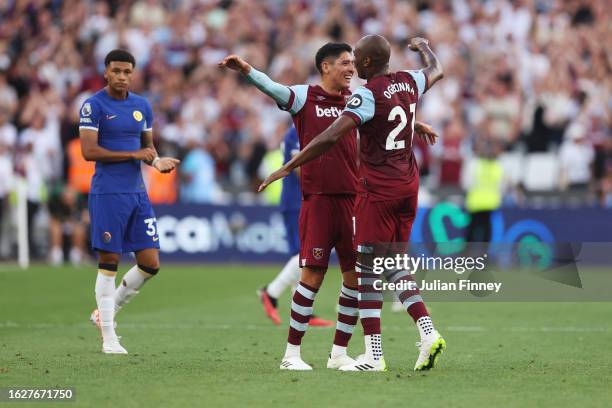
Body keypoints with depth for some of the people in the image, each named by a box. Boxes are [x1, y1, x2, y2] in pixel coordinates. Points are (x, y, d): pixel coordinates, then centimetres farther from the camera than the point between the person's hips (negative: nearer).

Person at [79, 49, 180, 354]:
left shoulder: (142, 106, 12)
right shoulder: (94, 106, -6)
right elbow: (88, 151, -14)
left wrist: (157, 161, -1)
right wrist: (133, 154, -13)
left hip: (137, 192, 6)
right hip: (107, 193, -6)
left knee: (150, 263, 1)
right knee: (108, 263, -3)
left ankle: (107, 310, 22)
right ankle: (108, 337, 4)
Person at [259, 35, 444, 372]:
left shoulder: (368, 94, -15)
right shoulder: (409, 83, 6)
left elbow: (331, 136, -25)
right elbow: (435, 71, 31)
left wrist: (288, 167, -21)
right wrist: (423, 47, 52)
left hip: (377, 190, -7)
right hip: (408, 185, 8)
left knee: (367, 269, -1)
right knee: (393, 265, 16)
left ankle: (373, 355, -3)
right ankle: (428, 333, 1)